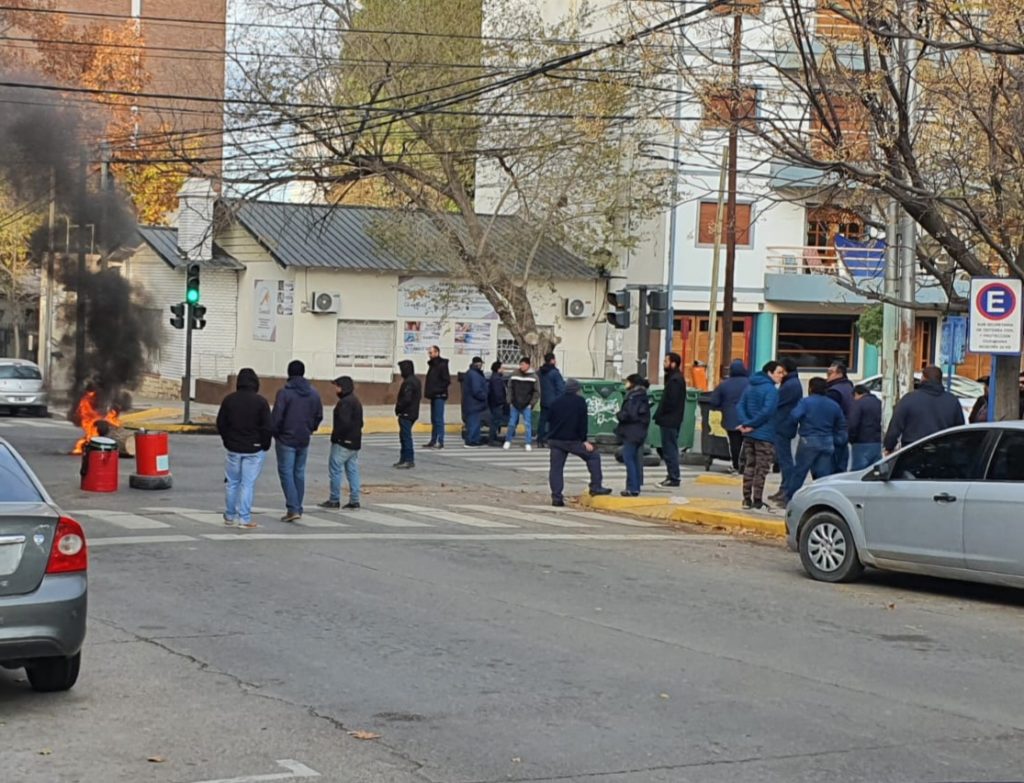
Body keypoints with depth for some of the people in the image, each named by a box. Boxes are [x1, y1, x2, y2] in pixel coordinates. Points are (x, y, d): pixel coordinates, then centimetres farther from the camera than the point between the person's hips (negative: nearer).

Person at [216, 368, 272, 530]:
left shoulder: (229, 399, 0)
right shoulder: (260, 402, -11)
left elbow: (220, 424, 5)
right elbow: (268, 427, -11)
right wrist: (265, 445, 4)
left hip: (233, 449, 3)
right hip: (254, 450, -3)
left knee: (232, 483, 12)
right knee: (248, 483, -1)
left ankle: (230, 517, 18)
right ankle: (244, 519, -3)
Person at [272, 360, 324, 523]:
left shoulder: (284, 393, -14)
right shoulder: (313, 393, 3)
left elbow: (277, 417, -15)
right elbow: (319, 416, 8)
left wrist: (275, 433, 1)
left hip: (286, 440, -5)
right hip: (304, 440, 5)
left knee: (286, 473, -1)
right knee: (299, 473, 15)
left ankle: (293, 509, -11)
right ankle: (297, 508, 18)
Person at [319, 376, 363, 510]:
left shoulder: (344, 402, -17)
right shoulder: (356, 401, 15)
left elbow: (344, 422, -24)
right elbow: (360, 422, 19)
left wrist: (335, 435, -13)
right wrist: (355, 434, 17)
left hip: (342, 443, -10)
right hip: (354, 442, 10)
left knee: (335, 469, -3)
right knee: (353, 471, 10)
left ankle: (334, 500, -2)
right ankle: (354, 500, 9)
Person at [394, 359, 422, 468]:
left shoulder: (408, 382, -19)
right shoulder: (416, 380, 12)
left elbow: (406, 399, -25)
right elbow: (419, 396, 19)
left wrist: (398, 408, -10)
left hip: (406, 414, -10)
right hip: (413, 413, 10)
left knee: (406, 436, -6)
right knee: (404, 436, 16)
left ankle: (409, 460, -5)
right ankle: (403, 459, 21)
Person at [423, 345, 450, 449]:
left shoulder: (442, 365, -10)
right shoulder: (432, 365, 16)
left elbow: (447, 381, -16)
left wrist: (437, 390, -17)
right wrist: (428, 392, 9)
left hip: (439, 396, -9)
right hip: (434, 396, 9)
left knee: (438, 419, -9)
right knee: (434, 420, 11)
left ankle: (440, 441, -9)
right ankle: (433, 441, 15)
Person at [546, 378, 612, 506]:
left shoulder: (556, 403, 12)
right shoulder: (580, 402, -1)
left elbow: (549, 420, 14)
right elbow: (583, 423, -7)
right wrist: (584, 440, -5)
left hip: (555, 440, 4)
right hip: (573, 440, -4)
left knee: (556, 468, 5)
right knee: (593, 456, 10)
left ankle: (556, 497, -1)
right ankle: (596, 487, 4)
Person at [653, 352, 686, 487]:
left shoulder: (675, 380, -17)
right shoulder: (675, 378, 15)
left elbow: (670, 401, -22)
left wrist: (659, 415, -11)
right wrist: (660, 415, 10)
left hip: (669, 420, -10)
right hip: (671, 420, 10)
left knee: (669, 450, -7)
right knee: (669, 449, 15)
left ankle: (673, 478, -4)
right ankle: (672, 476, 20)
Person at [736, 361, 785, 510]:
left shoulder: (750, 387, 11)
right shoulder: (771, 390, -14)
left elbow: (740, 406, 4)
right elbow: (767, 411, -24)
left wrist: (746, 423, -7)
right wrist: (751, 424, -14)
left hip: (749, 435, 7)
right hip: (765, 435, -7)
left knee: (749, 467, 13)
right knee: (761, 469, 1)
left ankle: (747, 499, 15)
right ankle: (757, 500, 2)